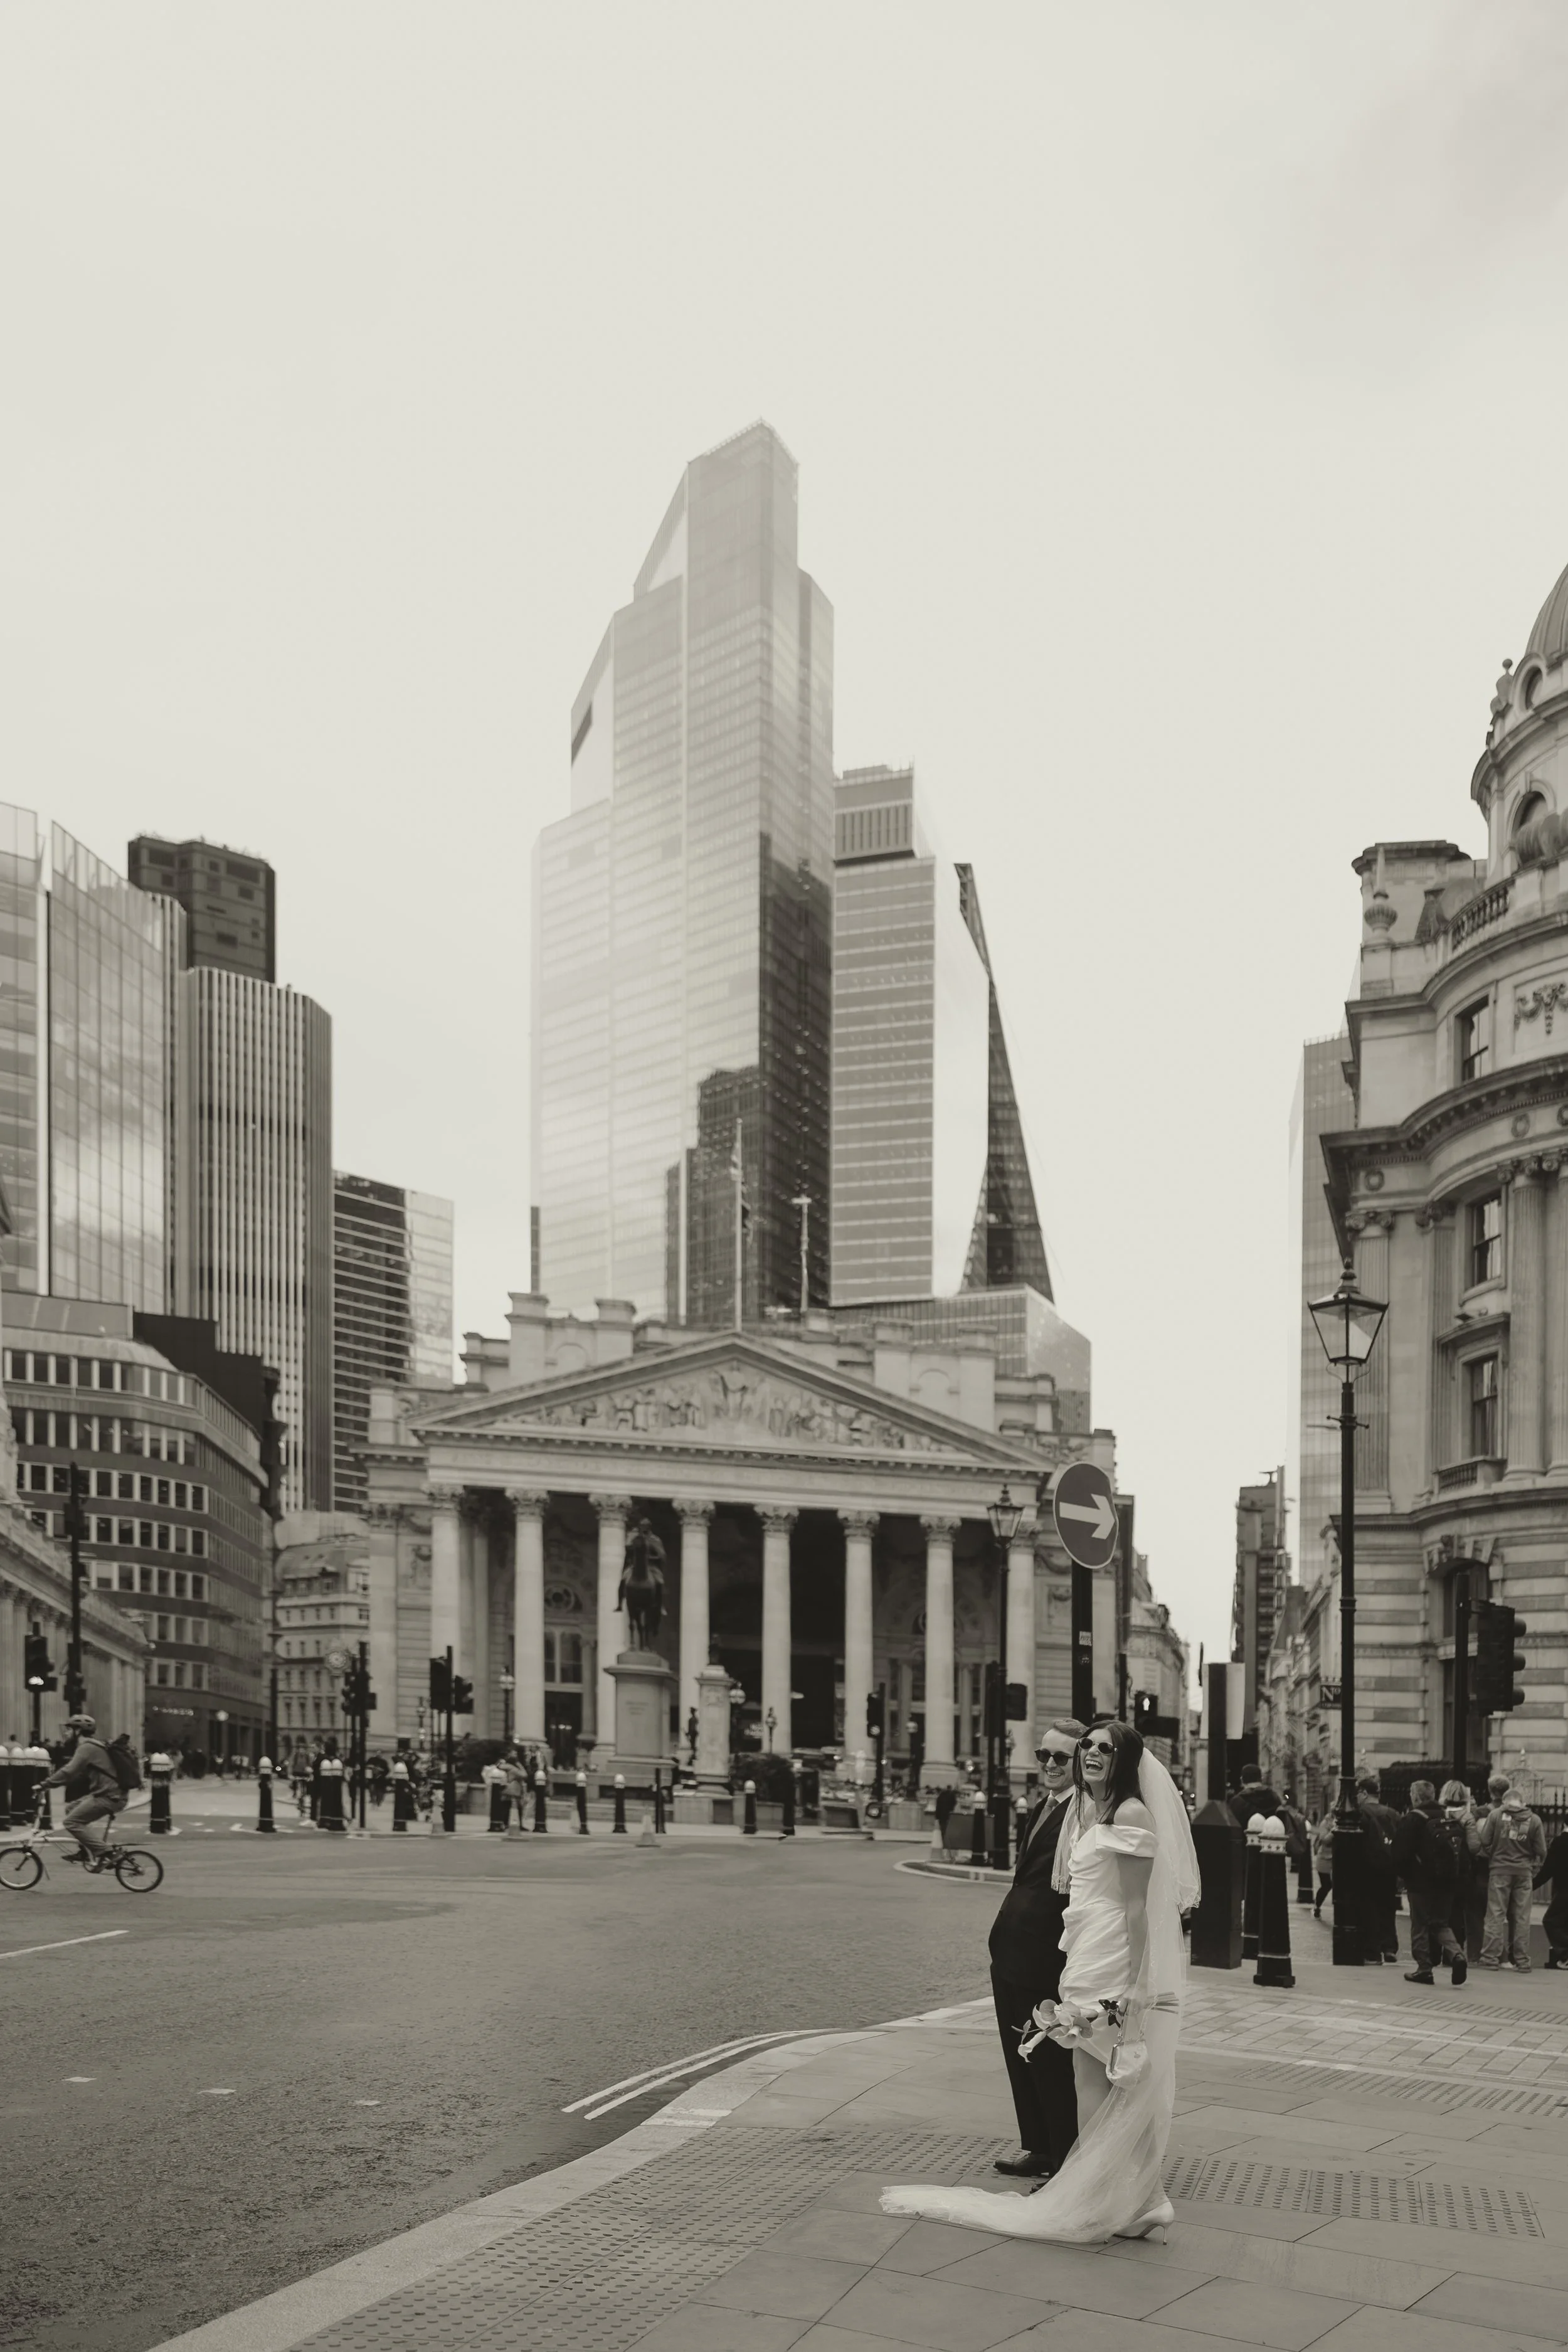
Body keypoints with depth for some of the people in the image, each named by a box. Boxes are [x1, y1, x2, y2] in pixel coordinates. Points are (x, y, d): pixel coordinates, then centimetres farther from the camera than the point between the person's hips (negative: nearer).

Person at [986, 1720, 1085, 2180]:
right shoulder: (1042, 1808, 13)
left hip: (1046, 1956, -10)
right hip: (1012, 1949, 10)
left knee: (1050, 2058, 2)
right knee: (1020, 2053, 18)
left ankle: (1067, 2160, 16)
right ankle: (1037, 2148, 31)